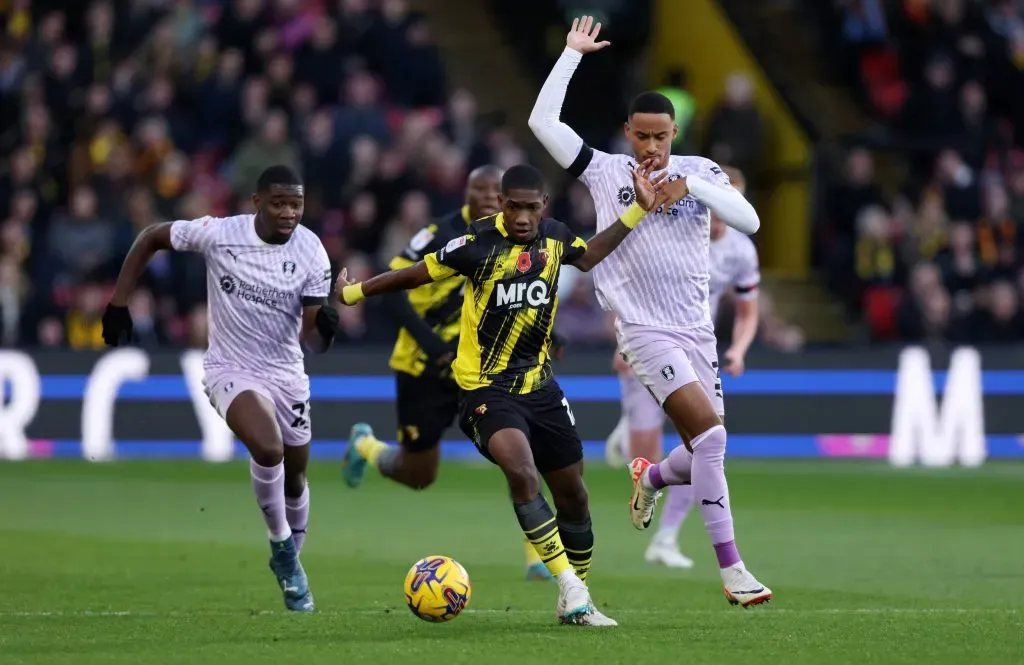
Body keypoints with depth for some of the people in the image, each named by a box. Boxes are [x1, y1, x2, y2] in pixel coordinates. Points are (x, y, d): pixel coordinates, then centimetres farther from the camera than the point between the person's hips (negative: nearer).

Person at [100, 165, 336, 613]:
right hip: (230, 370, -3)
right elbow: (150, 239, -1)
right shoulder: (219, 234, -17)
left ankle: (289, 562, 41)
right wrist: (118, 305, -5)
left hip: (286, 373, 3)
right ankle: (281, 544, -5)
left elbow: (313, 340, -12)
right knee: (268, 448, -29)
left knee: (294, 479, 14)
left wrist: (324, 328, -36)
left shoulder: (311, 252, -13)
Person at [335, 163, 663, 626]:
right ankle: (570, 591, -26)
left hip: (539, 384, 6)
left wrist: (639, 209, 22)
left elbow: (588, 256, 24)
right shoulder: (479, 243, -16)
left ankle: (576, 602, 26)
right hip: (486, 387, -6)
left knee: (573, 495, 9)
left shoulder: (555, 236, 1)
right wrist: (353, 293, 5)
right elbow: (417, 274, -3)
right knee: (521, 470, -30)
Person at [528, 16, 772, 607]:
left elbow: (749, 221, -8)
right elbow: (543, 121, -5)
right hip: (645, 330, -4)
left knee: (707, 456, 5)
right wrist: (572, 54, -4)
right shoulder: (606, 171, 0)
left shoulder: (699, 171, 5)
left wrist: (692, 186, -18)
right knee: (710, 433, -20)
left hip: (697, 331, 4)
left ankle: (651, 478, 41)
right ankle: (732, 570, -17)